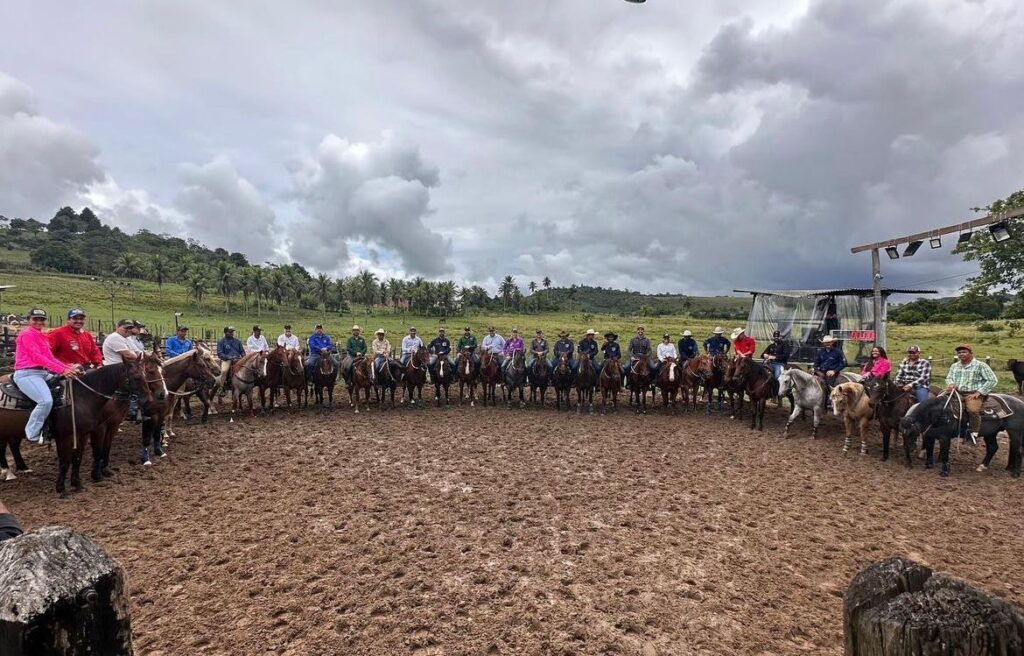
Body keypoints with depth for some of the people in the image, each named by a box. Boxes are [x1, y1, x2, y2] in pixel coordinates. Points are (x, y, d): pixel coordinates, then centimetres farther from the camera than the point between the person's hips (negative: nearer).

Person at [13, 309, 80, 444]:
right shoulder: (27, 334, -8)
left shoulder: (42, 336, 18)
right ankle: (32, 434, -14)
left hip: (43, 373, 10)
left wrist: (69, 367, -1)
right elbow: (37, 357, -19)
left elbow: (51, 358, 14)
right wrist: (62, 370, -26)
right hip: (27, 374, -10)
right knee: (46, 400, -28)